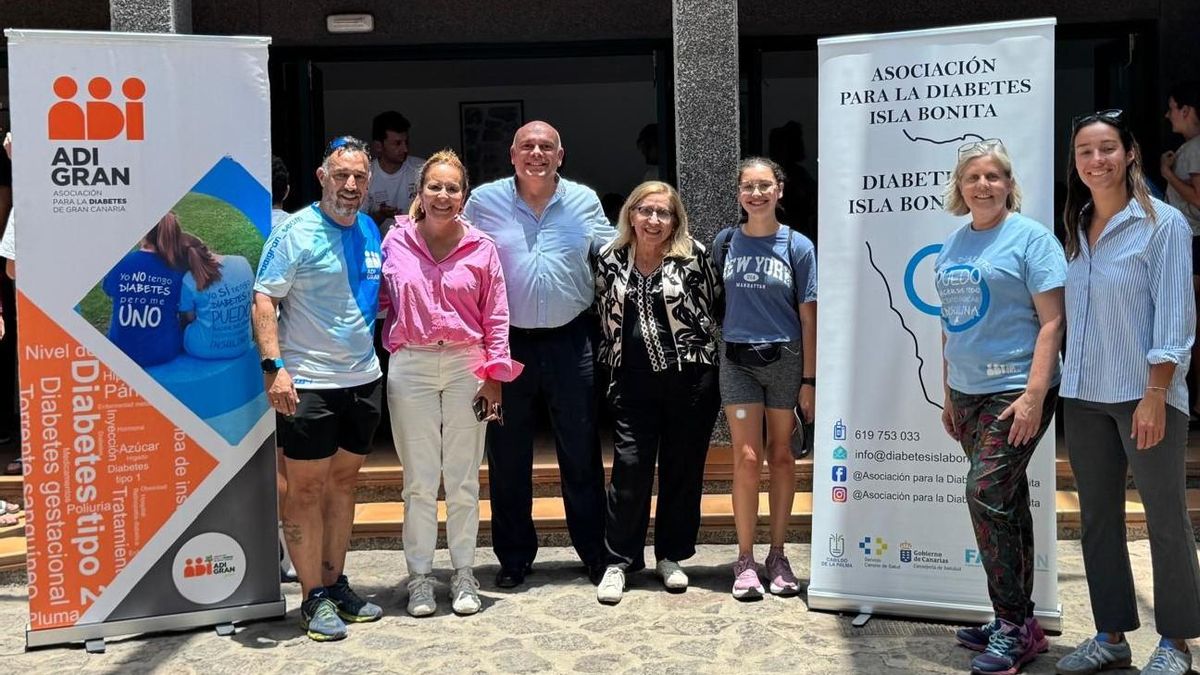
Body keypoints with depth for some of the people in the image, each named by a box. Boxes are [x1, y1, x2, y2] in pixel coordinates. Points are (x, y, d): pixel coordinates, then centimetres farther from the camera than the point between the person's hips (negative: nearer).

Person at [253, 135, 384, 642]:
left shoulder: (370, 232, 10)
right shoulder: (296, 231, -9)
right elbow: (264, 300, -14)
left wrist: (375, 354, 12)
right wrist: (273, 365, -24)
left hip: (363, 379, 7)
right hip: (307, 384, -6)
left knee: (343, 482, 14)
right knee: (307, 489, 1)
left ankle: (335, 583, 25)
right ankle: (314, 597, 10)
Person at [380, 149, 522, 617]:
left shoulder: (482, 248, 1)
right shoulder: (395, 242, 1)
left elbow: (496, 316, 2)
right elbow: (380, 299, 9)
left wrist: (495, 373, -2)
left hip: (466, 367, 0)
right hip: (411, 368, 0)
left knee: (464, 478, 8)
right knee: (419, 480, 6)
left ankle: (463, 573, 21)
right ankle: (419, 576, 18)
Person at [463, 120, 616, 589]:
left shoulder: (584, 201, 5)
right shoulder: (483, 202, 2)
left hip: (571, 341, 0)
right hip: (507, 343, 0)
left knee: (582, 454, 7)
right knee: (507, 457, 8)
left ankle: (596, 554, 20)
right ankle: (514, 558, 22)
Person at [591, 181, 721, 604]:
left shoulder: (693, 256, 0)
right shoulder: (609, 259, 5)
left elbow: (713, 307, 6)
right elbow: (603, 316, 15)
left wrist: (712, 366, 6)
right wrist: (611, 369, 13)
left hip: (689, 380, -1)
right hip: (633, 383, 1)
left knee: (682, 469, 8)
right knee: (629, 469, -2)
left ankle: (671, 556, 23)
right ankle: (619, 561, 11)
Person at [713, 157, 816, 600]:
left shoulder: (798, 246, -1)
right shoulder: (725, 242, 4)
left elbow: (808, 316, -2)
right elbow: (716, 302, 11)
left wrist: (808, 379, -5)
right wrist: (713, 358, 5)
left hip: (785, 360, -1)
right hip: (737, 360, 1)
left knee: (780, 456, 8)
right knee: (746, 458, -4)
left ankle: (777, 555, 20)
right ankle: (745, 560, 6)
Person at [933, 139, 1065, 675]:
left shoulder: (1030, 236, -6)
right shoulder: (954, 244, 13)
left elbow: (1052, 320, -12)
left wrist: (1034, 396, -19)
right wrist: (948, 394, 17)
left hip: (1016, 390, -7)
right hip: (967, 392, 7)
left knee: (986, 495, -13)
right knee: (1005, 501, 11)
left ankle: (1014, 625, 0)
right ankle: (1019, 624, 20)